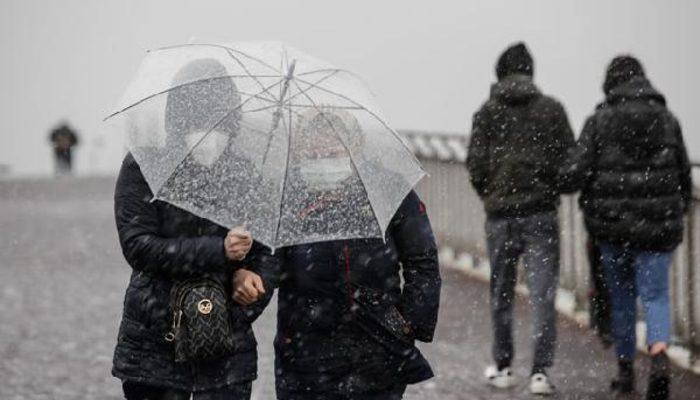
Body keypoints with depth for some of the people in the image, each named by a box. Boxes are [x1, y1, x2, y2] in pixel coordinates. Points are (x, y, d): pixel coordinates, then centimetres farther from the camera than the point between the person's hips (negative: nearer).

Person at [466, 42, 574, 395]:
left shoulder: (487, 112, 0)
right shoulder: (551, 109, 0)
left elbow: (475, 163, -5)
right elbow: (569, 158, -2)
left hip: (500, 213, 1)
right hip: (541, 211, -1)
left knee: (501, 292, 14)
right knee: (542, 292, -1)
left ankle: (502, 368, 22)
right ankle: (540, 371, -9)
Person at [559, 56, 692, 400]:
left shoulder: (600, 121, -4)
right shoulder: (666, 119, 2)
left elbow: (574, 174, -10)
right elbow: (683, 175, 6)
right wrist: (678, 210, 23)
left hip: (612, 224, 0)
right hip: (657, 227, 0)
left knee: (621, 295, 16)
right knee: (655, 295, 3)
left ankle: (625, 370, 25)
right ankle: (659, 358, -23)